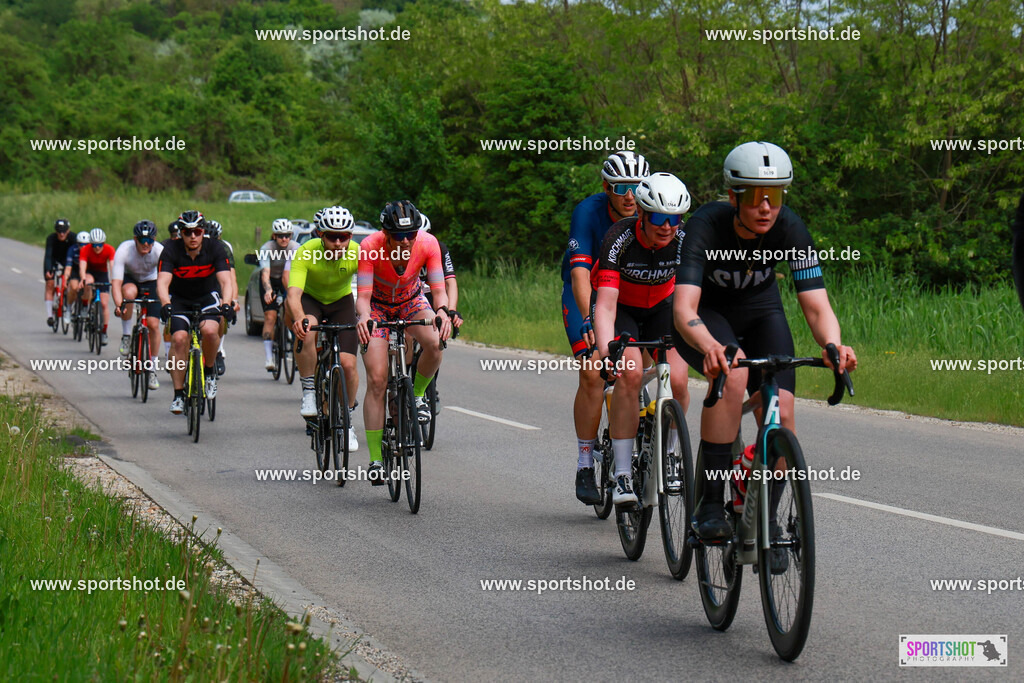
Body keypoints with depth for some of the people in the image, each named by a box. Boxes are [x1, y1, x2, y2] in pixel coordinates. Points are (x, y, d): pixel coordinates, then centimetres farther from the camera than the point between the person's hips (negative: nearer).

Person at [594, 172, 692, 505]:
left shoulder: (685, 240, -24)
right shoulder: (620, 238, -31)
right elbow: (606, 305, -38)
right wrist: (606, 351, -54)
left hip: (660, 307, 2)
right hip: (621, 307, -2)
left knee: (677, 380, -19)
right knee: (629, 372, -28)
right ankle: (622, 475, -23)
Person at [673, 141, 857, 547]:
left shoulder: (789, 229, -25)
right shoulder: (706, 226, -33)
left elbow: (816, 305, -29)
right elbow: (684, 309, -43)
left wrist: (833, 345, -52)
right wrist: (710, 347, -64)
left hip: (760, 312, 3)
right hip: (706, 318, -3)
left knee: (781, 413, -17)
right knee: (733, 372, -34)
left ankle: (767, 516, 6)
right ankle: (709, 505, -28)